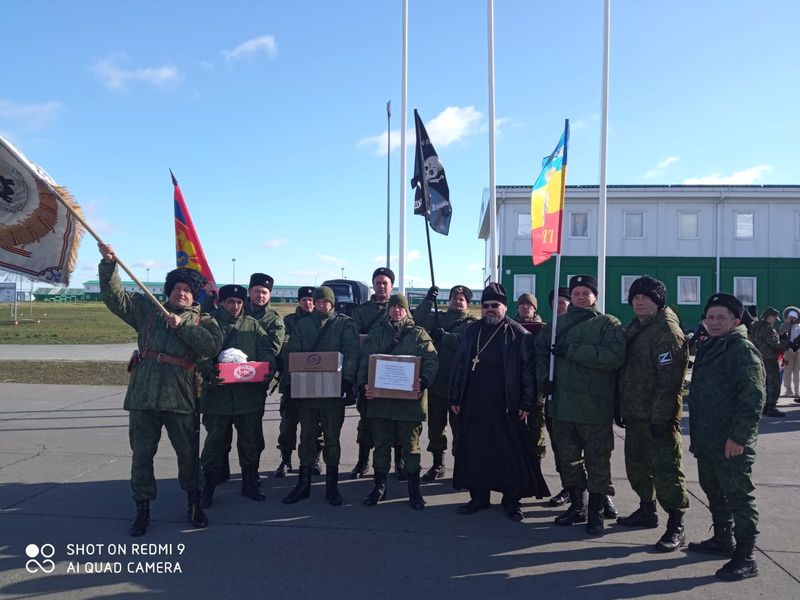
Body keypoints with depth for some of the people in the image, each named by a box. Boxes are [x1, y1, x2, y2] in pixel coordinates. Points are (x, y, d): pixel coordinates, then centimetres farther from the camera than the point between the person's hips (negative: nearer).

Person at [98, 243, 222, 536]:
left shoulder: (203, 320, 8)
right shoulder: (147, 309, 13)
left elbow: (213, 346, -10)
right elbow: (114, 297, 5)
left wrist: (182, 325, -13)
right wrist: (108, 264, -7)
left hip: (181, 396, -1)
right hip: (143, 393, 1)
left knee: (188, 454, 9)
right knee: (141, 453, 7)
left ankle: (194, 504, 28)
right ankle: (142, 509, 22)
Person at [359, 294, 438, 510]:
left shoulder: (419, 334, 5)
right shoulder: (375, 334, 11)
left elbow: (432, 361, -5)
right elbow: (365, 361, 6)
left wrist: (423, 381, -23)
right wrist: (364, 385, -11)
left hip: (410, 399, -2)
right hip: (379, 397, 2)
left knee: (411, 446, 5)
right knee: (381, 445, 11)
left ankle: (414, 491, 17)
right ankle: (379, 487, 25)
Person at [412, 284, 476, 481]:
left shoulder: (472, 324, 3)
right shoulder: (437, 317, 13)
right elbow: (418, 322, -5)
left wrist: (444, 337, -17)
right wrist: (428, 301, -12)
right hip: (436, 381, 3)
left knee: (459, 427, 3)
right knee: (435, 426, 11)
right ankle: (437, 464, 25)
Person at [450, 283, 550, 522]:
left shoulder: (518, 334, -1)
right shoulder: (472, 332, 11)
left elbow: (528, 370, -4)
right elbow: (459, 365, 13)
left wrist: (527, 403, -9)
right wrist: (455, 397, 9)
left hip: (506, 406, -4)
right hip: (474, 405, 4)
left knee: (510, 453, 2)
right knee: (474, 451, 8)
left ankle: (512, 500, 16)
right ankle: (478, 497, 22)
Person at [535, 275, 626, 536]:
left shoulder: (608, 324, -3)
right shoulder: (558, 324, 13)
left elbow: (615, 356, -20)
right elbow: (540, 350, 18)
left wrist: (571, 351, -21)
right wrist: (545, 376, -1)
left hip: (594, 408, -5)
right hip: (562, 404, 5)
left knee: (597, 460, 3)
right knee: (568, 458, 15)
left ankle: (596, 512, 17)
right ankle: (577, 507, 31)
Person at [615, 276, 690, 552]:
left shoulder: (667, 331, -14)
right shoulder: (634, 329, 15)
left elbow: (668, 379, -21)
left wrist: (660, 416, -23)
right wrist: (622, 408, 17)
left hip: (658, 416, -9)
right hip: (634, 414, 9)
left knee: (665, 468, -4)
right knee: (636, 465, 18)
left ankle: (676, 526, 5)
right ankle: (647, 510, 34)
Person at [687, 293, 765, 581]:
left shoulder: (743, 350, -13)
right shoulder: (708, 348, 16)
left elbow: (753, 398, -19)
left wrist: (739, 436, -22)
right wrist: (697, 434, 22)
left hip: (731, 443, -9)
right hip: (707, 440, 10)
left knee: (738, 497, -1)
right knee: (714, 491, 20)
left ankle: (745, 558, 8)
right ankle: (723, 540, 35)